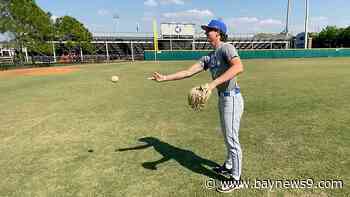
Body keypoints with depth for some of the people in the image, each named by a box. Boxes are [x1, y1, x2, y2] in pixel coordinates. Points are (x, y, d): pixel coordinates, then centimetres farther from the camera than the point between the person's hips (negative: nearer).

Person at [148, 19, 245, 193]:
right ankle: (229, 166, 45)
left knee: (232, 139, 2)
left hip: (232, 98, -9)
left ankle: (236, 179, 20)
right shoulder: (209, 57, 11)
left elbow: (239, 67, -34)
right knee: (227, 136, 23)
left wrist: (213, 83, -41)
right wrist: (165, 78, 1)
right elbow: (188, 72, 7)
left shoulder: (226, 48, -14)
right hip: (222, 99, 9)